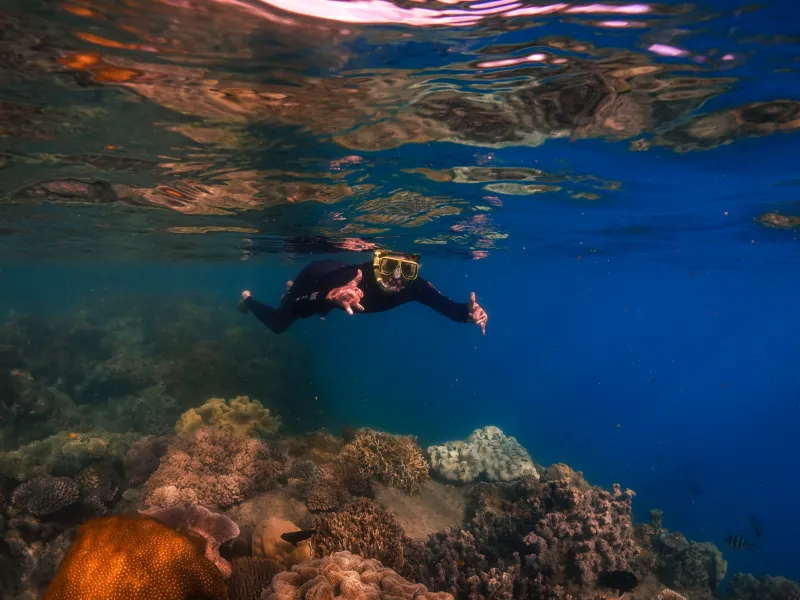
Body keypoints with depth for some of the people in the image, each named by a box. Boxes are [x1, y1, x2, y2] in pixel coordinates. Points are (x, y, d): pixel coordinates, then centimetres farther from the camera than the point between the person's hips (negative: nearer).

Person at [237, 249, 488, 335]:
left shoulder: (414, 287, -36)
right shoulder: (355, 276, -49)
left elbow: (448, 307, -40)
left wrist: (469, 311, -62)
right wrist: (334, 294, -76)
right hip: (315, 277, -5)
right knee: (278, 324, 16)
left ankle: (290, 290, 65)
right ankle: (248, 298, 46)